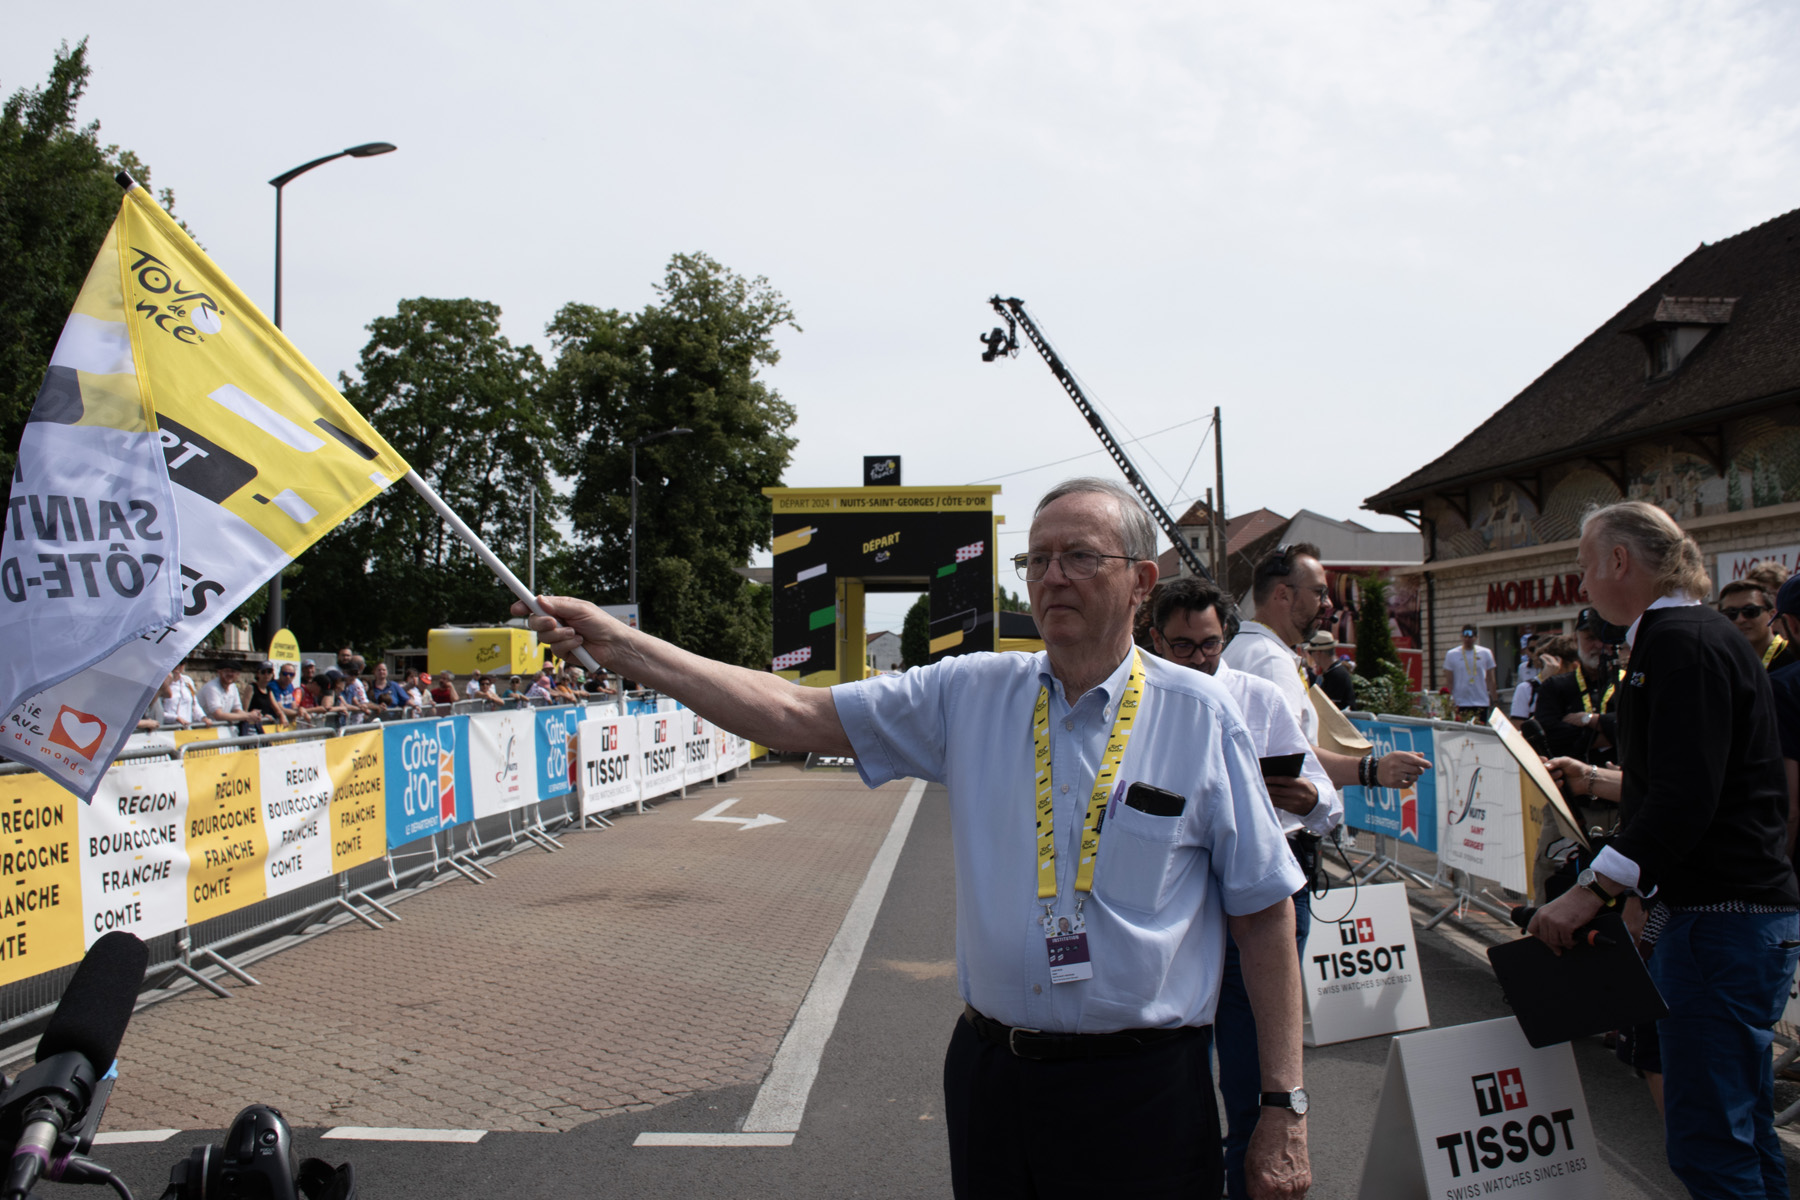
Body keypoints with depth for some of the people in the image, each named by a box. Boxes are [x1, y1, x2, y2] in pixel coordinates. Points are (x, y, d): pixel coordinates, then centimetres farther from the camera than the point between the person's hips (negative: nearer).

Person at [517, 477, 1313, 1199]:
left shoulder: (1201, 716, -4)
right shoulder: (971, 694, 1)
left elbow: (1264, 911, -1)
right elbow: (793, 714, -3)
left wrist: (1284, 1106, -3)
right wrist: (619, 646, -9)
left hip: (1142, 1091, -2)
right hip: (991, 1073, 3)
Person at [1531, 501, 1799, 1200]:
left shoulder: (1682, 644, -16)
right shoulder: (1692, 637, 17)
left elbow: (1686, 798, -27)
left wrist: (1592, 891, -29)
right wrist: (1596, 781, 33)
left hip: (1722, 920, -11)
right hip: (1739, 912, 11)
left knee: (1706, 1139, -7)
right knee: (1742, 1128, 19)